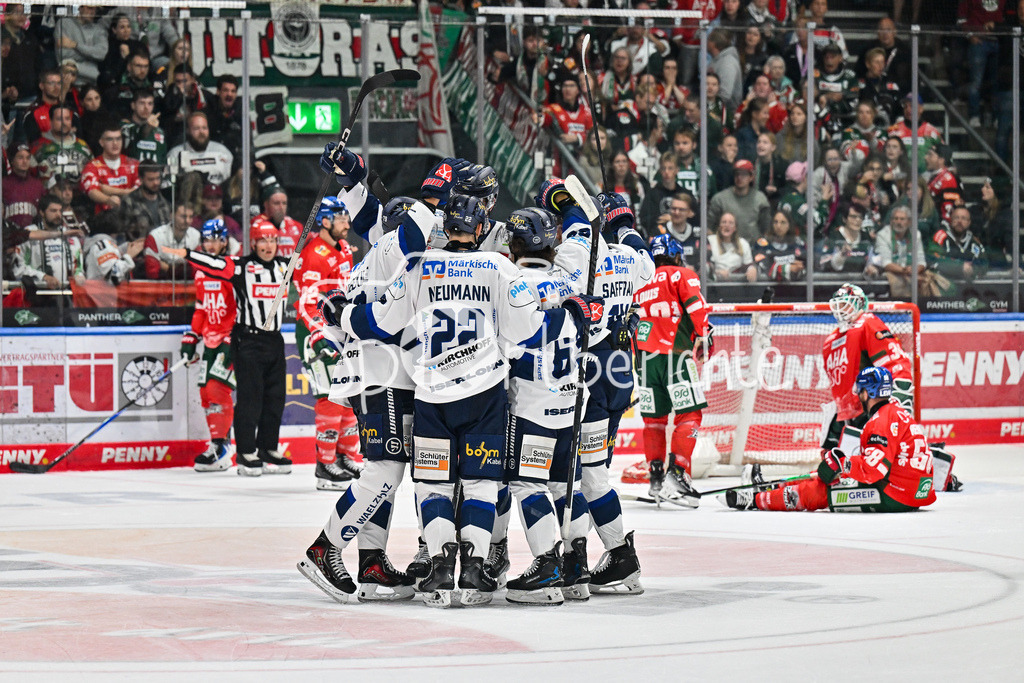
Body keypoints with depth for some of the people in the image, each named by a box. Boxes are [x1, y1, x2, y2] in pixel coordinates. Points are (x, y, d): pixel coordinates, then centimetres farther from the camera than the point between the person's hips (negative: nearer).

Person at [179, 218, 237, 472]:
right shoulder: (201, 272, 14)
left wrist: (231, 339, -20)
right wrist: (191, 337, 15)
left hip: (230, 339, -8)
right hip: (211, 339, 8)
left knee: (217, 388, -16)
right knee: (207, 391, 5)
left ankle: (220, 447, -12)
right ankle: (219, 443, 13)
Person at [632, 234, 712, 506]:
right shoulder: (682, 275, 4)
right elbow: (696, 309, -9)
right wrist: (704, 339, -4)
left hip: (645, 357, 6)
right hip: (675, 354, -6)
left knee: (653, 417, 12)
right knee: (689, 413, -6)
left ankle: (656, 476, 13)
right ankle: (677, 472, -19)